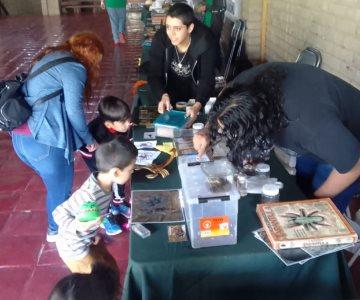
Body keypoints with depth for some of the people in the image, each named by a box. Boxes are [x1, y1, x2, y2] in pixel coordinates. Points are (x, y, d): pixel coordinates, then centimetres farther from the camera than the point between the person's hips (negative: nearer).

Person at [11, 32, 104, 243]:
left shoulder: (49, 58, 21)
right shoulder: (74, 67, -7)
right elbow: (74, 110, -14)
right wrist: (89, 140, 2)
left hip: (21, 136, 9)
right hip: (43, 140, -9)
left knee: (56, 182, 26)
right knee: (60, 187, 13)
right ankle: (58, 230, 35)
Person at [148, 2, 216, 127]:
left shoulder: (204, 41, -31)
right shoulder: (160, 38, -27)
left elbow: (207, 79, -33)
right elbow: (154, 74, -23)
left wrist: (198, 105, -52)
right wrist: (163, 95, -45)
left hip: (196, 84, 0)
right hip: (170, 83, 0)